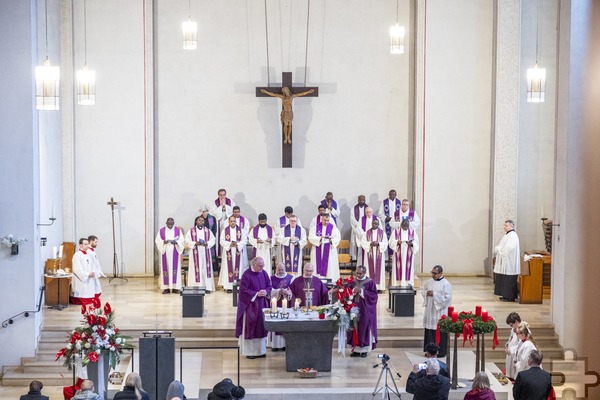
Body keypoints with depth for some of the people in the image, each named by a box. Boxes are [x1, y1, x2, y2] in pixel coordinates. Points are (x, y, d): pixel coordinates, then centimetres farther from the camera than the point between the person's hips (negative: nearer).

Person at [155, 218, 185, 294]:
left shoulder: (178, 230, 4)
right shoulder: (161, 231, 4)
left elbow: (181, 241, 1)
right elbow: (157, 241, 1)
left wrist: (176, 242, -17)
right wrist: (164, 242, -17)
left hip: (174, 253, 0)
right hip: (165, 252, 0)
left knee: (175, 268, -1)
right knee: (165, 268, -1)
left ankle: (175, 287, 2)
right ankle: (166, 287, 2)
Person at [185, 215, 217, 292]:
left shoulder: (208, 231, 8)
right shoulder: (191, 231, 2)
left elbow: (213, 240, 6)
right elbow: (187, 241, -1)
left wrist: (207, 243, -12)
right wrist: (195, 243, -16)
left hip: (205, 253, 2)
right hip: (195, 253, -2)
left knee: (206, 269, 1)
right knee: (196, 269, -4)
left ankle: (207, 287, 2)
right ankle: (196, 287, -3)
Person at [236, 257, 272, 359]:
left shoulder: (264, 273, 7)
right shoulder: (247, 274, -11)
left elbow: (269, 286, 13)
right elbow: (243, 290, -13)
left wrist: (266, 292, -9)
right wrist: (256, 294, -17)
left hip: (262, 305, 6)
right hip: (250, 305, -6)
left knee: (261, 327, 7)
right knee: (250, 327, -2)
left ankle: (260, 350, 15)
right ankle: (249, 351, 4)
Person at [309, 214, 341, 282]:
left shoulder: (333, 227, 1)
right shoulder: (315, 227, 3)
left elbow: (338, 238, -3)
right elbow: (311, 237, -5)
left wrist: (331, 240, -23)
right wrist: (319, 238, -21)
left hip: (329, 251, -1)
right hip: (317, 251, 1)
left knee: (329, 266, -1)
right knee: (318, 266, 0)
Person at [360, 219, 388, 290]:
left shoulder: (382, 232, 3)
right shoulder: (367, 232, 5)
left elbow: (385, 243, -1)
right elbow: (363, 242, 0)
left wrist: (378, 244, -17)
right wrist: (370, 243, -15)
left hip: (379, 254, 0)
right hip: (370, 254, 0)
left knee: (379, 270, -1)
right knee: (371, 270, -1)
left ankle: (379, 287, 2)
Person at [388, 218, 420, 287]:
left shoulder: (412, 231, 5)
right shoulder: (396, 231, 1)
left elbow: (416, 242, 3)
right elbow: (391, 242, -3)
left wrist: (411, 243, -18)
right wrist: (397, 242, -22)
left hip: (408, 255, 1)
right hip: (399, 255, -1)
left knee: (408, 270, 0)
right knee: (399, 269, -4)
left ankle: (407, 285, 3)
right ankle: (397, 285, -2)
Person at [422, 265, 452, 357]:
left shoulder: (446, 284, -10)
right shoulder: (429, 282, 9)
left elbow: (447, 297, -17)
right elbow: (423, 290, 20)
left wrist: (434, 294, -18)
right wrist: (426, 293, -4)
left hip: (440, 311, -6)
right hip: (430, 310, 6)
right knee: (429, 330, 7)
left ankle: (441, 352, 7)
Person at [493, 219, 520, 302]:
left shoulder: (513, 235, -15)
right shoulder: (507, 235, 17)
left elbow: (509, 247, -26)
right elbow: (502, 246, 24)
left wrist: (498, 249, -15)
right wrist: (497, 249, 5)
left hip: (509, 263, -10)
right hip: (504, 262, 10)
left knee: (509, 280, -7)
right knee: (504, 280, 12)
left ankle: (510, 297, -4)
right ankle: (506, 295, 17)